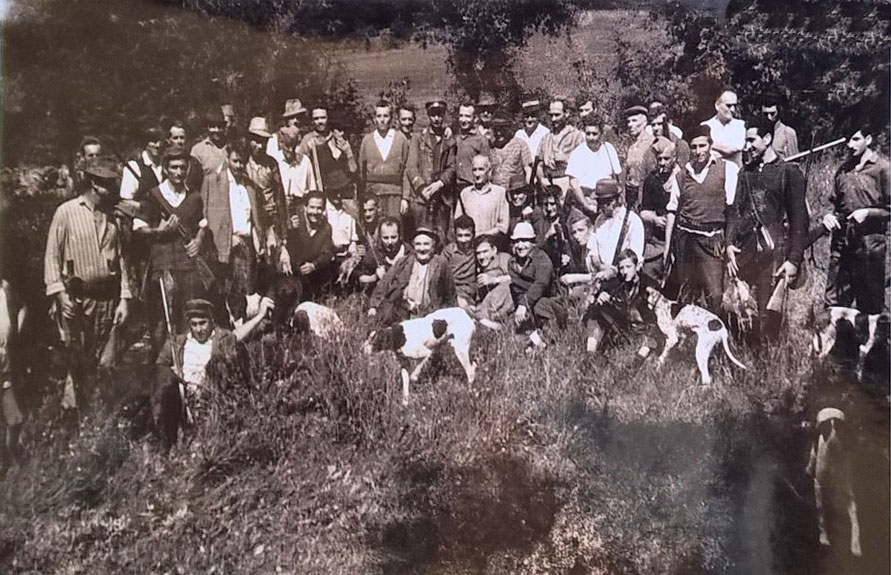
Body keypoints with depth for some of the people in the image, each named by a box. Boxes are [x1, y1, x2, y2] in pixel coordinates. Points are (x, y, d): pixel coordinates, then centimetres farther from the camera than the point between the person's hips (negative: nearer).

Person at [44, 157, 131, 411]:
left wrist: (124, 298, 7)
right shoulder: (66, 212, -2)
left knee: (96, 359, 7)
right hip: (76, 296, -4)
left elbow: (120, 259, 13)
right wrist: (59, 293, -12)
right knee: (76, 358, -4)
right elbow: (52, 256, -3)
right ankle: (71, 407, 9)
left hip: (107, 296, 4)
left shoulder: (111, 216, 11)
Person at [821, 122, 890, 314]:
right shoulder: (843, 169, 14)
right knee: (833, 302, 6)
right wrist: (830, 216, 5)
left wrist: (868, 213, -17)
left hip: (869, 242, -5)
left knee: (870, 304, 2)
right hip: (841, 240, 6)